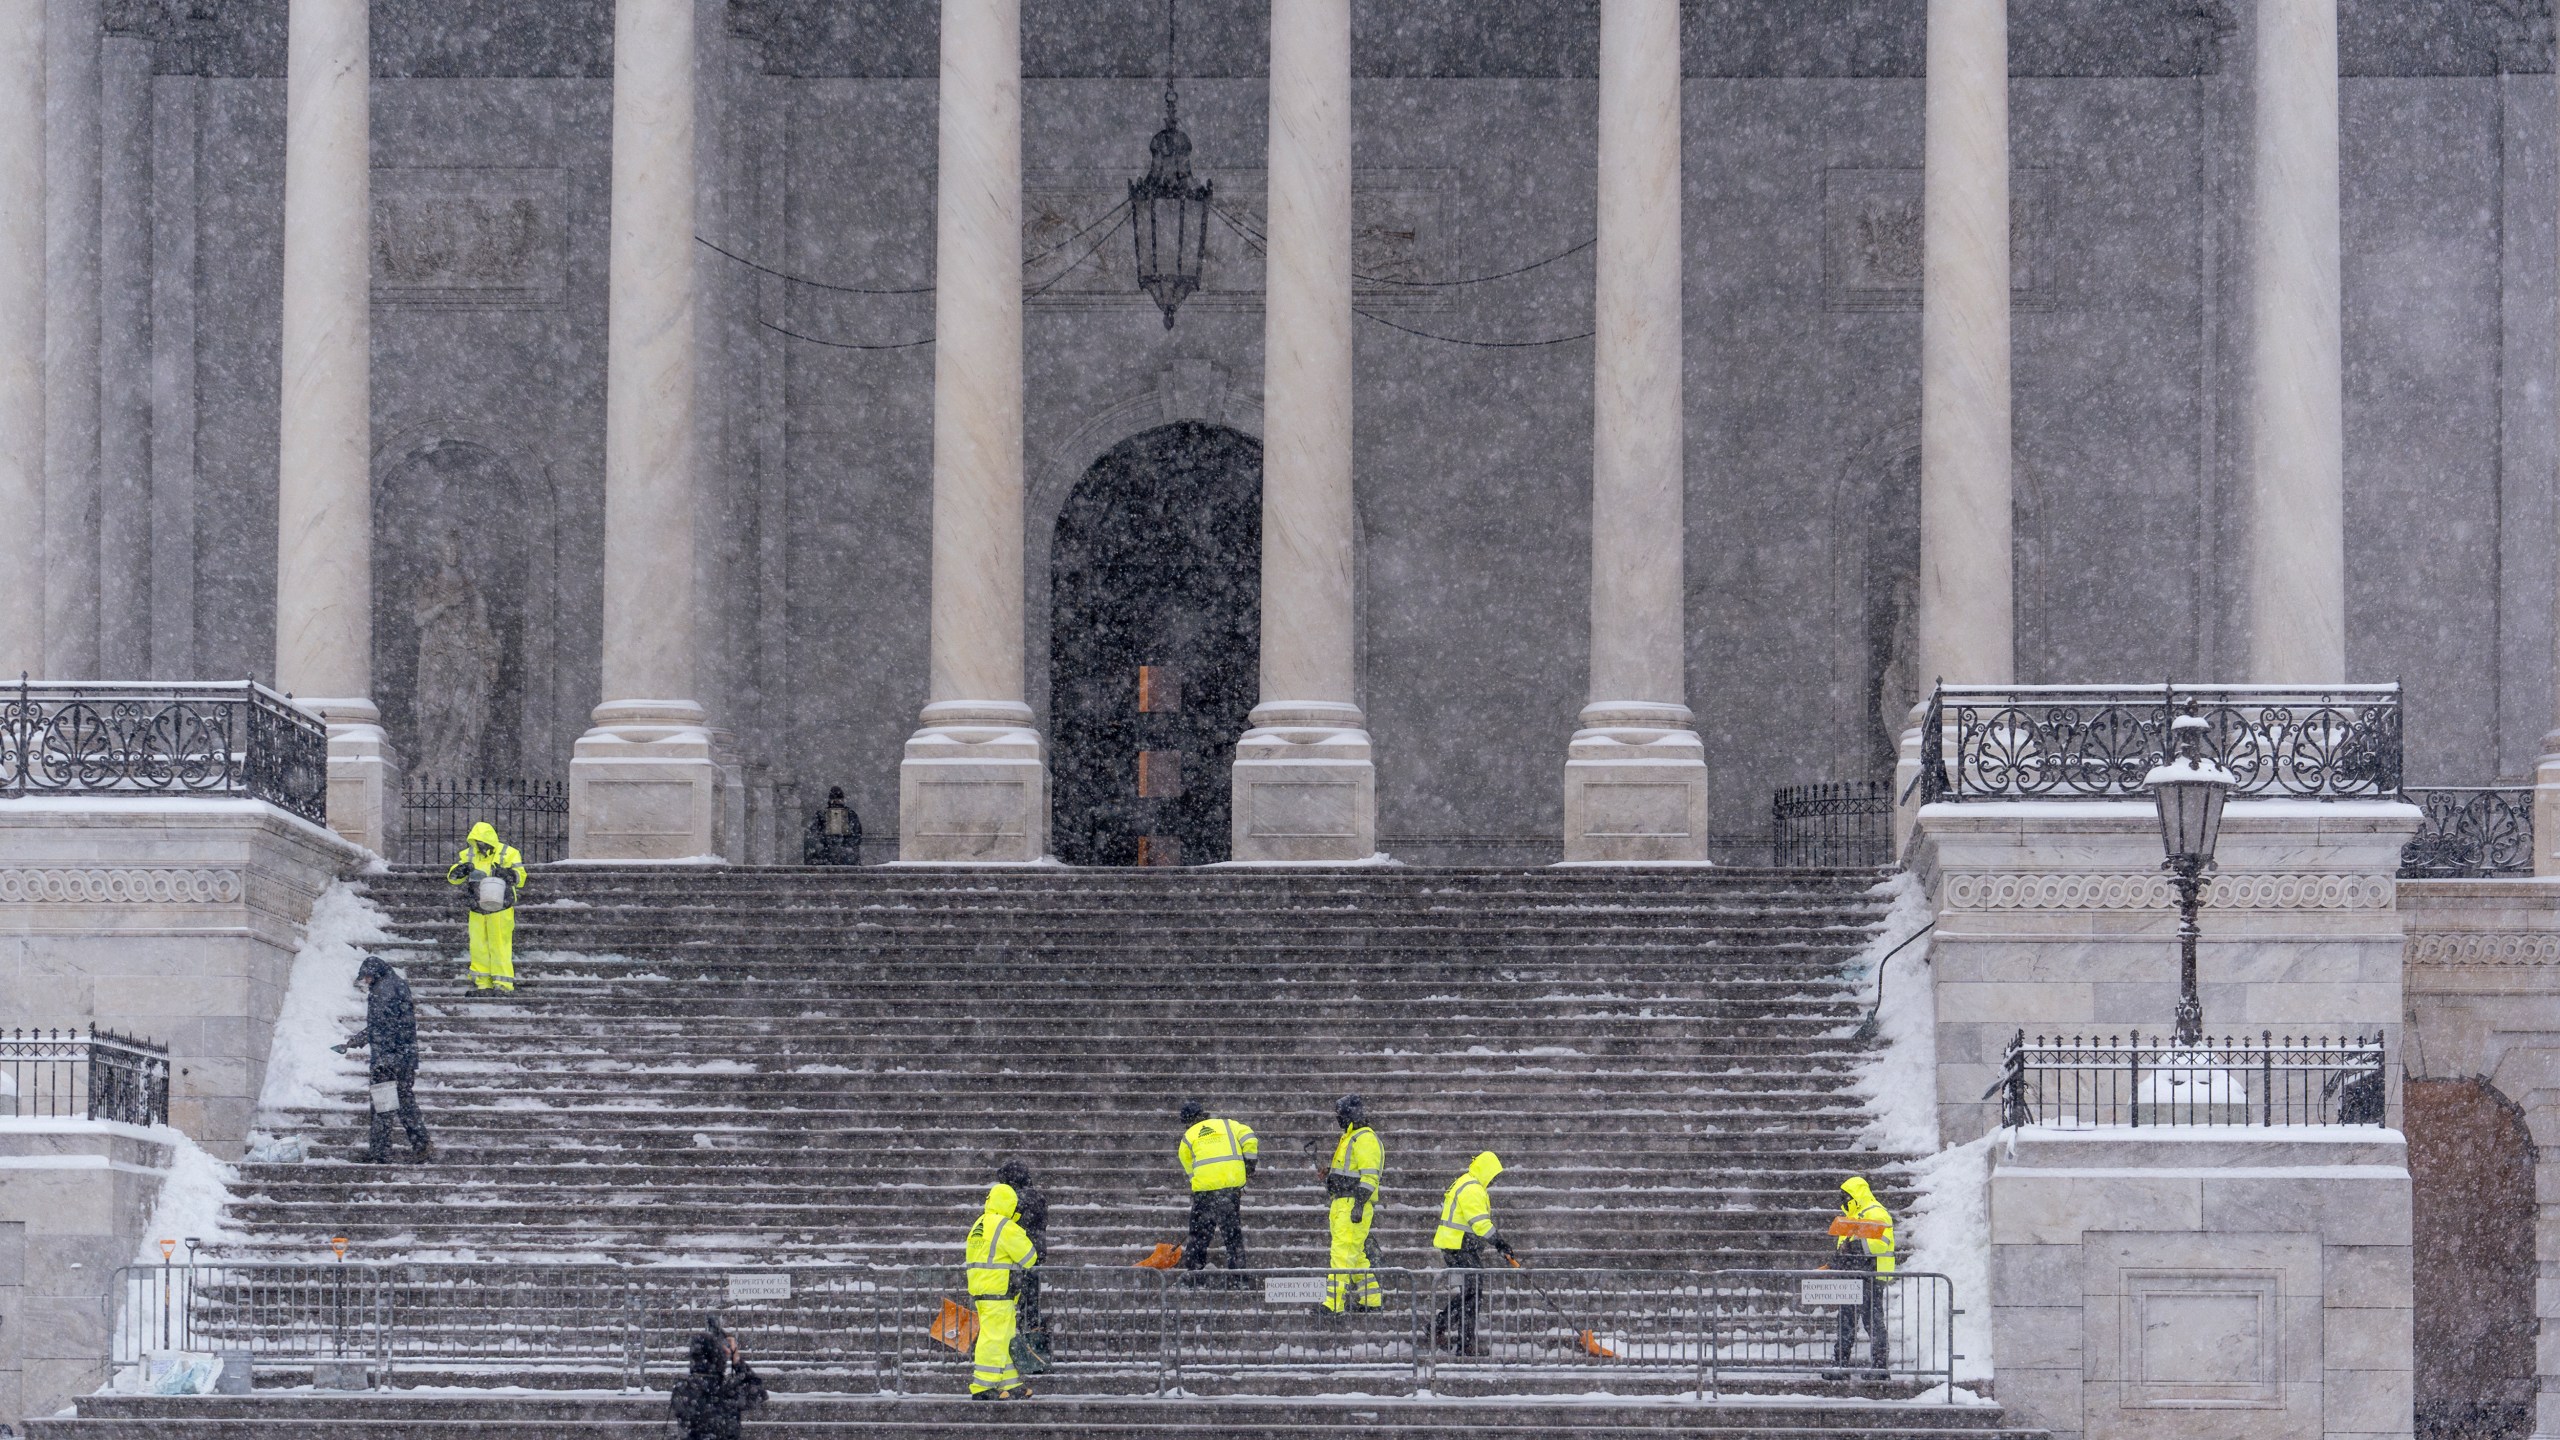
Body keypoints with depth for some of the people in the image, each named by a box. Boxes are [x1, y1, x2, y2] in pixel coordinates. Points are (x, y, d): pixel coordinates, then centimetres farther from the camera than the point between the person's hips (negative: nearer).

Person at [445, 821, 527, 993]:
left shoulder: (507, 853, -7)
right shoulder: (469, 855, 5)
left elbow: (520, 878, -12)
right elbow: (453, 877, 3)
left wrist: (508, 873, -33)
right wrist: (460, 870, -20)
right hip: (477, 910, 5)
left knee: (500, 946, -6)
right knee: (478, 946, 7)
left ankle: (503, 984, -4)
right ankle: (482, 983, 15)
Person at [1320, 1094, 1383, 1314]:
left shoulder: (1365, 1139, -12)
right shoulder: (1349, 1137, 21)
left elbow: (1369, 1176, -19)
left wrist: (1359, 1205, -24)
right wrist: (1332, 1205, 28)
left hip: (1353, 1205, -11)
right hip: (1342, 1204, 11)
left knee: (1342, 1254, -14)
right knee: (1356, 1254, 14)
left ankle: (1334, 1302, -18)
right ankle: (1372, 1299, 20)